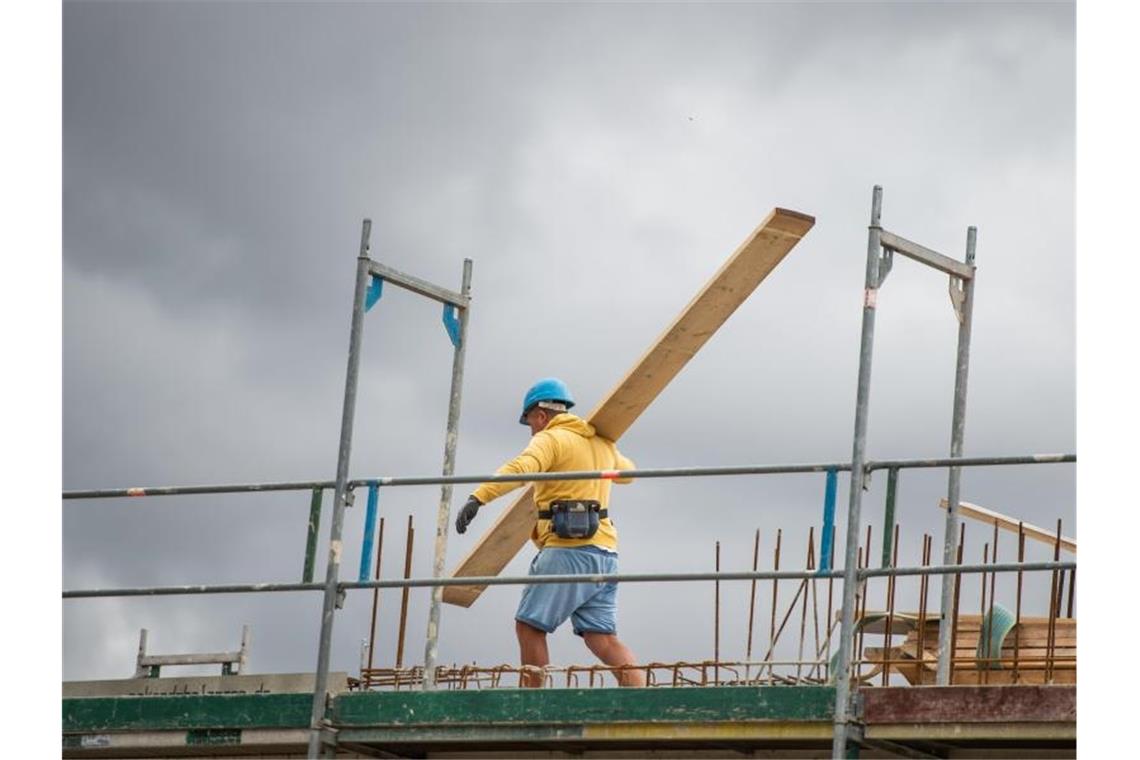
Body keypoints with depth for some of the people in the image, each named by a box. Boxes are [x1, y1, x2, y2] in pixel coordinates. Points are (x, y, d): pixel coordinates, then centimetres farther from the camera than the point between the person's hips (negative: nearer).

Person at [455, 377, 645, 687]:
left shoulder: (551, 439, -2)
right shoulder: (601, 443, 21)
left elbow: (519, 469, -23)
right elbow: (627, 472, 42)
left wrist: (478, 497, -33)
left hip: (568, 551, -8)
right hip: (603, 553, 8)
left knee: (530, 626, 0)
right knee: (602, 638, 3)